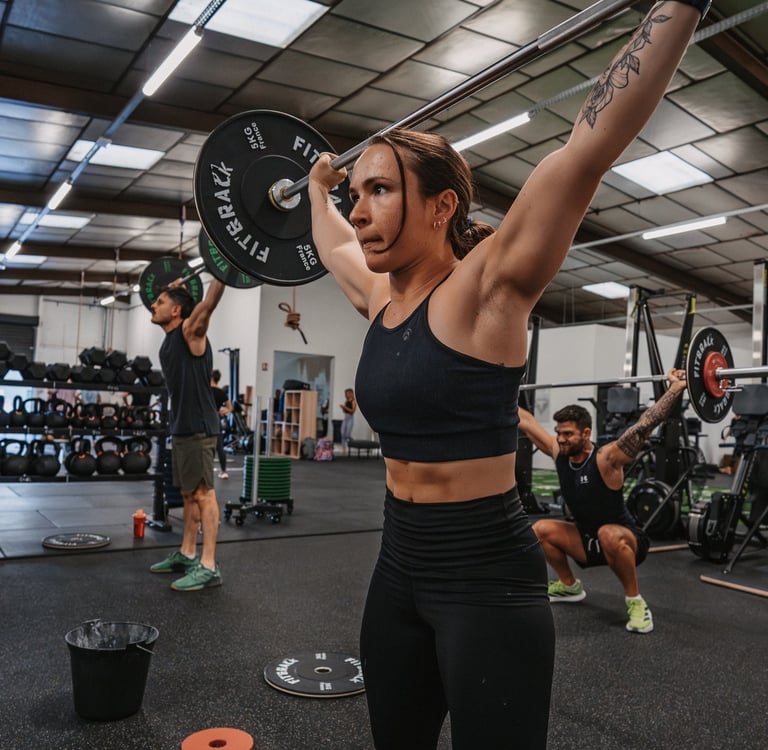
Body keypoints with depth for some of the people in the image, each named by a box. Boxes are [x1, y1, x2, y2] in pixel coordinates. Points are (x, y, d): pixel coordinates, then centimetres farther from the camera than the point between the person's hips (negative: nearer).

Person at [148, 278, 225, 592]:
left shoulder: (190, 332, -11)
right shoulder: (171, 337, 14)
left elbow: (209, 302, -25)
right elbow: (174, 300, 37)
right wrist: (176, 287, 41)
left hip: (198, 427, -10)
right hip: (181, 427, 10)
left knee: (203, 494, -9)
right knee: (189, 494, 15)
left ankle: (208, 567, -7)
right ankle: (187, 554, 24)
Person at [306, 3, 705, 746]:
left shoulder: (485, 287, -15)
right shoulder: (380, 298, 5)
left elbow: (591, 144, -22)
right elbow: (332, 244, 28)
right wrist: (319, 187, 42)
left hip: (485, 575, -7)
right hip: (400, 563, 7)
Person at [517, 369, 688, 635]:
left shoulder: (606, 459, -26)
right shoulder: (559, 453, -10)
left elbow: (645, 425, -36)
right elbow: (527, 422, -1)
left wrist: (676, 388, -42)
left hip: (626, 540, -7)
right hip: (587, 540, 7)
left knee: (608, 535, -39)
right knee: (540, 530, -5)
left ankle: (635, 602, -18)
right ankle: (570, 586, 17)